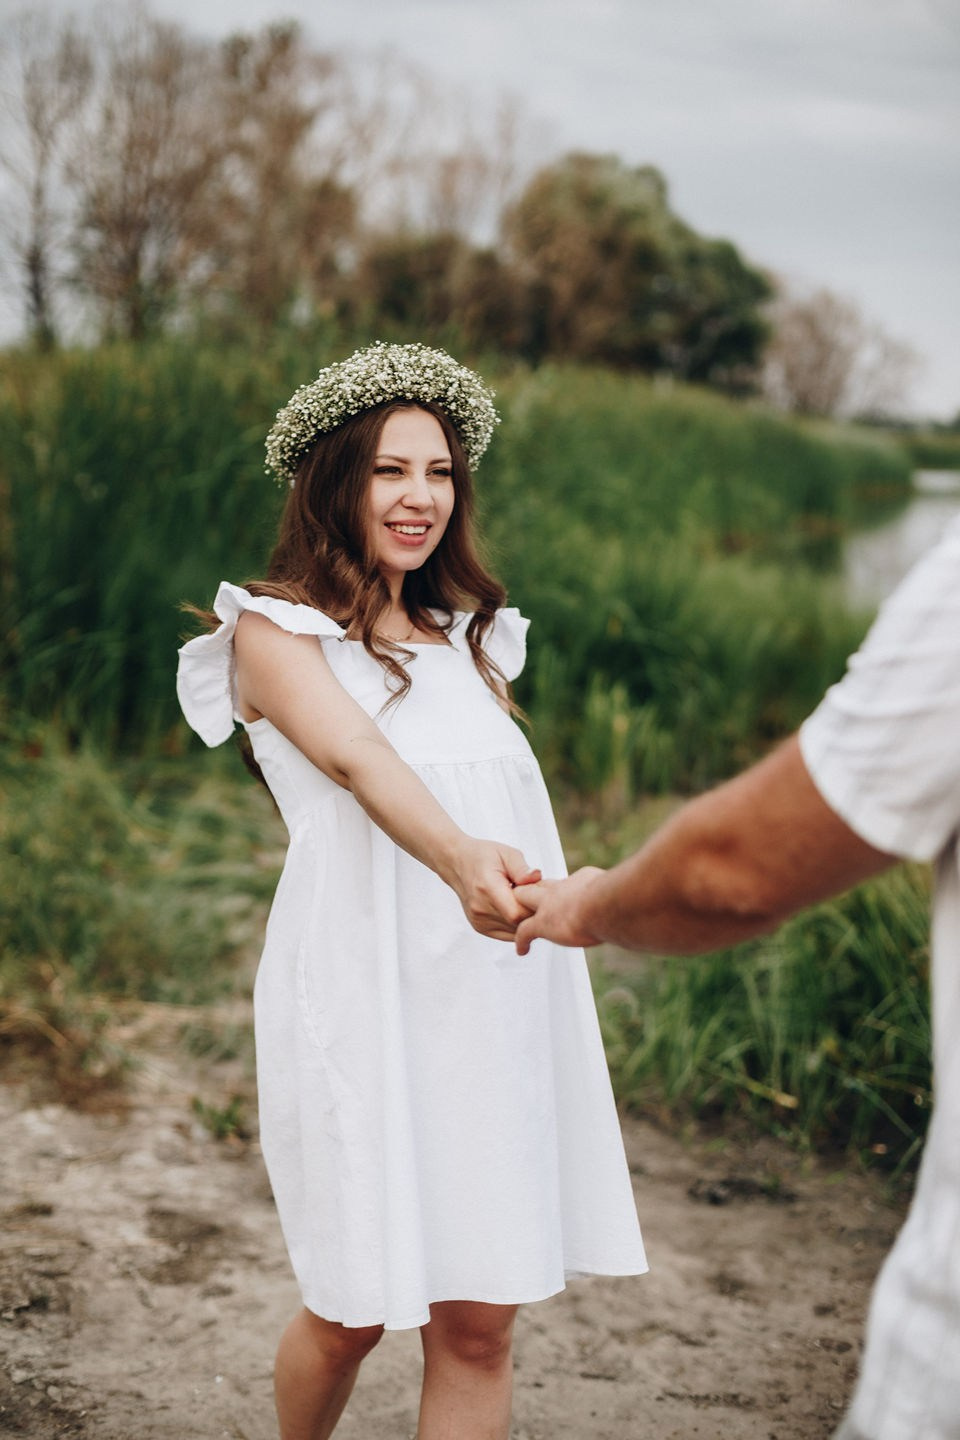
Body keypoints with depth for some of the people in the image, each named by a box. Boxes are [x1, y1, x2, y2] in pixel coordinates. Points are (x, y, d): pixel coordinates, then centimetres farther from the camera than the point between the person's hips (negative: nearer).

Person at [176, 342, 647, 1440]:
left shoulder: (469, 634, 18)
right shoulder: (274, 632, -2)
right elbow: (357, 760, -22)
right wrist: (458, 858, -39)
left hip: (495, 1006, 5)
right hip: (366, 1004, -5)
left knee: (478, 1321, 2)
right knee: (355, 1312, 6)